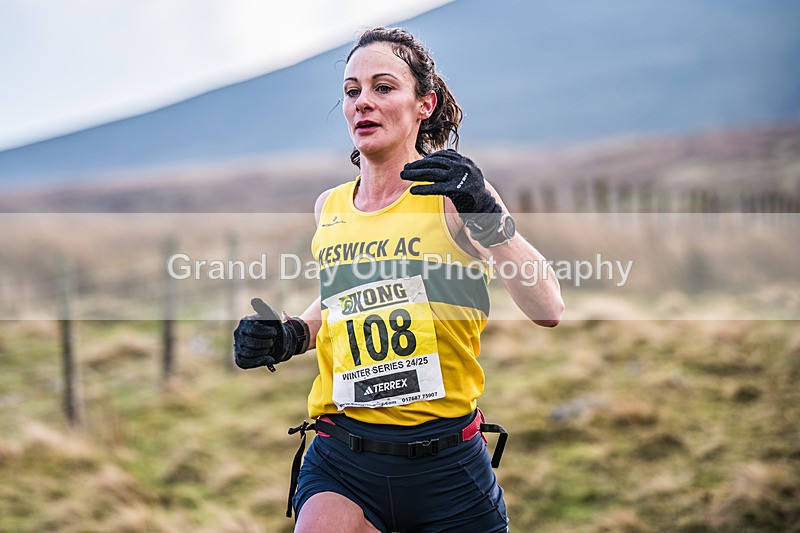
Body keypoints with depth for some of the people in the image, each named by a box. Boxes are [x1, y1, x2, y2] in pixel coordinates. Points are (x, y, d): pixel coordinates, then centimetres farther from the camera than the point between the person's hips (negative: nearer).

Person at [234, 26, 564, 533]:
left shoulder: (452, 193, -6)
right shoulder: (330, 207, 8)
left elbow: (548, 311, -15)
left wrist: (490, 218, -27)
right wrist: (292, 335, 8)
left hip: (446, 463, -2)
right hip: (342, 462, 2)